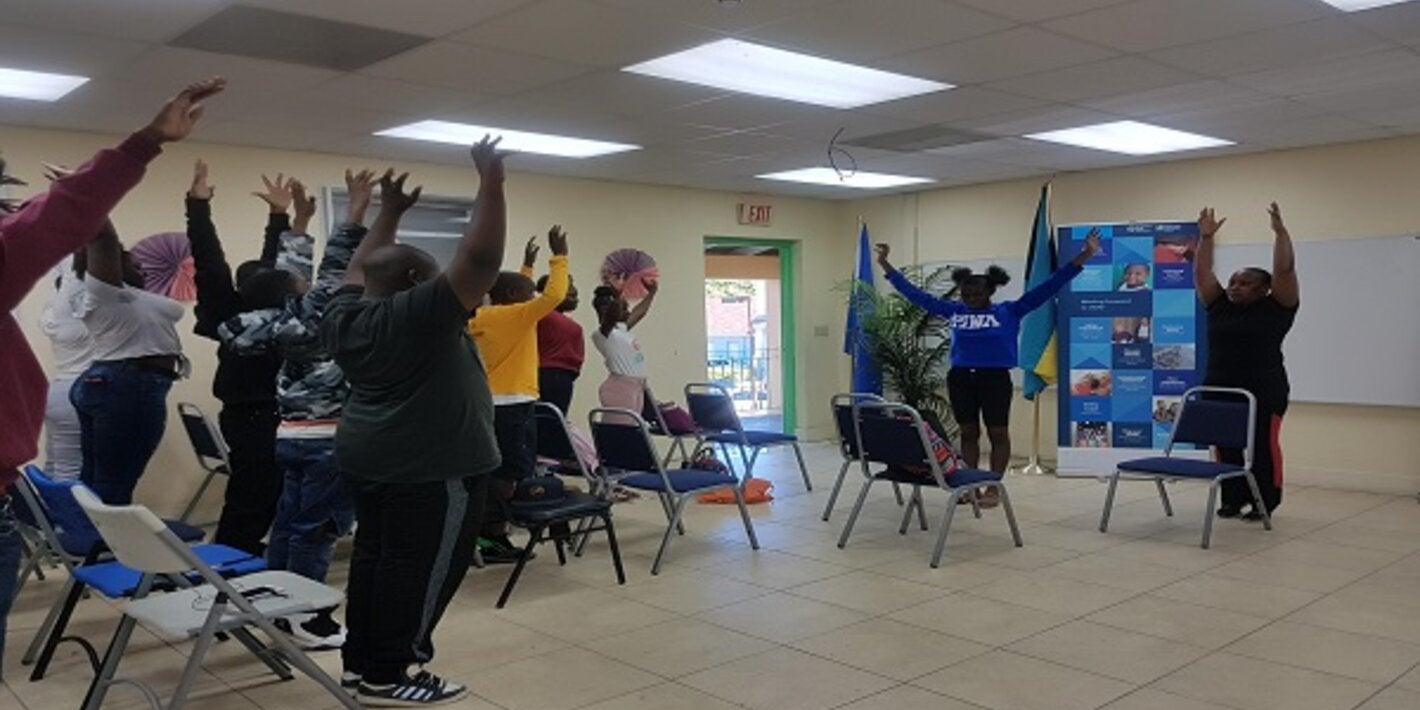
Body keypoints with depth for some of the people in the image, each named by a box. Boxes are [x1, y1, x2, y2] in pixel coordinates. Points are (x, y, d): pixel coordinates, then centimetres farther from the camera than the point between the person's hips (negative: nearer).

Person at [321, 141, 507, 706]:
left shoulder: (346, 315, 6)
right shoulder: (419, 316, -17)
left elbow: (360, 268, 23)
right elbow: (480, 261, -23)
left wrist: (389, 214, 26)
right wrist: (492, 185, -20)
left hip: (365, 456, 9)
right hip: (433, 466, -9)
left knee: (374, 554, 14)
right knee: (421, 567, -2)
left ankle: (359, 662, 21)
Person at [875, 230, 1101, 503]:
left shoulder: (1009, 311, -4)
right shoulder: (954, 312, 4)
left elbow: (1046, 288, -9)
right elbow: (916, 295, 9)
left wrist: (1084, 256, -16)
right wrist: (885, 266, 10)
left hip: (995, 379, -3)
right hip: (960, 378, 3)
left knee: (998, 434, 6)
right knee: (968, 433, 10)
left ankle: (994, 488, 14)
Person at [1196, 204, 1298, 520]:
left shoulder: (1275, 308, -2)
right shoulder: (1220, 306, 9)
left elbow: (1285, 270, -11)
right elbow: (1201, 274, 7)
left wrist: (1279, 230, -15)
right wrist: (1206, 237, 0)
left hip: (1264, 393, -5)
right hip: (1219, 390, 5)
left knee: (1263, 447, 2)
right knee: (1226, 448, 9)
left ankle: (1265, 503, 12)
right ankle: (1232, 500, 20)